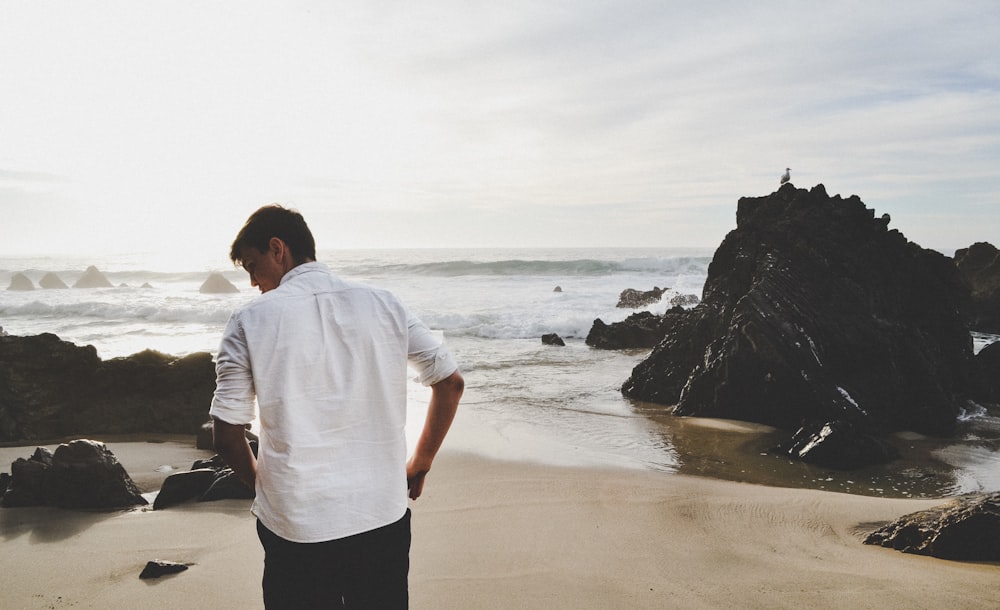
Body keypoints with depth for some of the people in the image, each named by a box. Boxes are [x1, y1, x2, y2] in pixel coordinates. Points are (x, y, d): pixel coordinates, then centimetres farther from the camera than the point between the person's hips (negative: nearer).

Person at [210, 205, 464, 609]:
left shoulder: (250, 322, -7)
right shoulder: (384, 306, 0)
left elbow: (228, 437, -6)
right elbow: (451, 383, 3)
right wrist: (419, 465, 13)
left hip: (296, 529, -2)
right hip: (384, 517, 2)